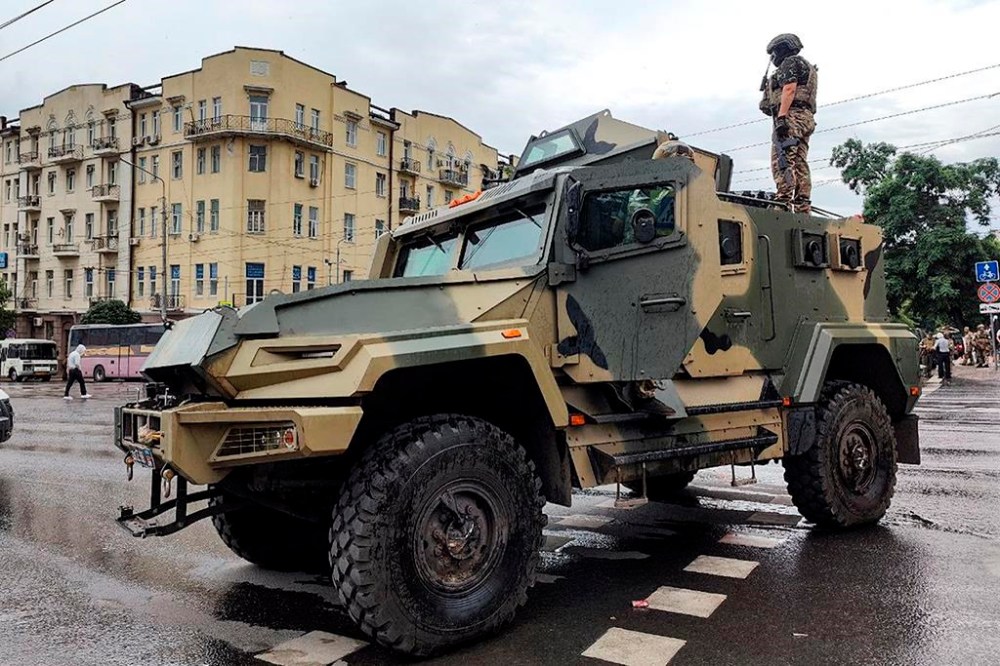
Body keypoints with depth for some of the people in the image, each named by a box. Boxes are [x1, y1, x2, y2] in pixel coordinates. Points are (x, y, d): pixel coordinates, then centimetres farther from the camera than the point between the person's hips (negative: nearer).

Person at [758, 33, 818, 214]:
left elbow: (789, 89, -12)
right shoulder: (806, 67, 33)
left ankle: (784, 200, -29)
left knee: (782, 160, -18)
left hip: (792, 116, -10)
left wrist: (781, 117, -20)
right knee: (800, 164, 3)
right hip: (806, 118, 10)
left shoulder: (790, 62, 3)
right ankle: (803, 206, -1)